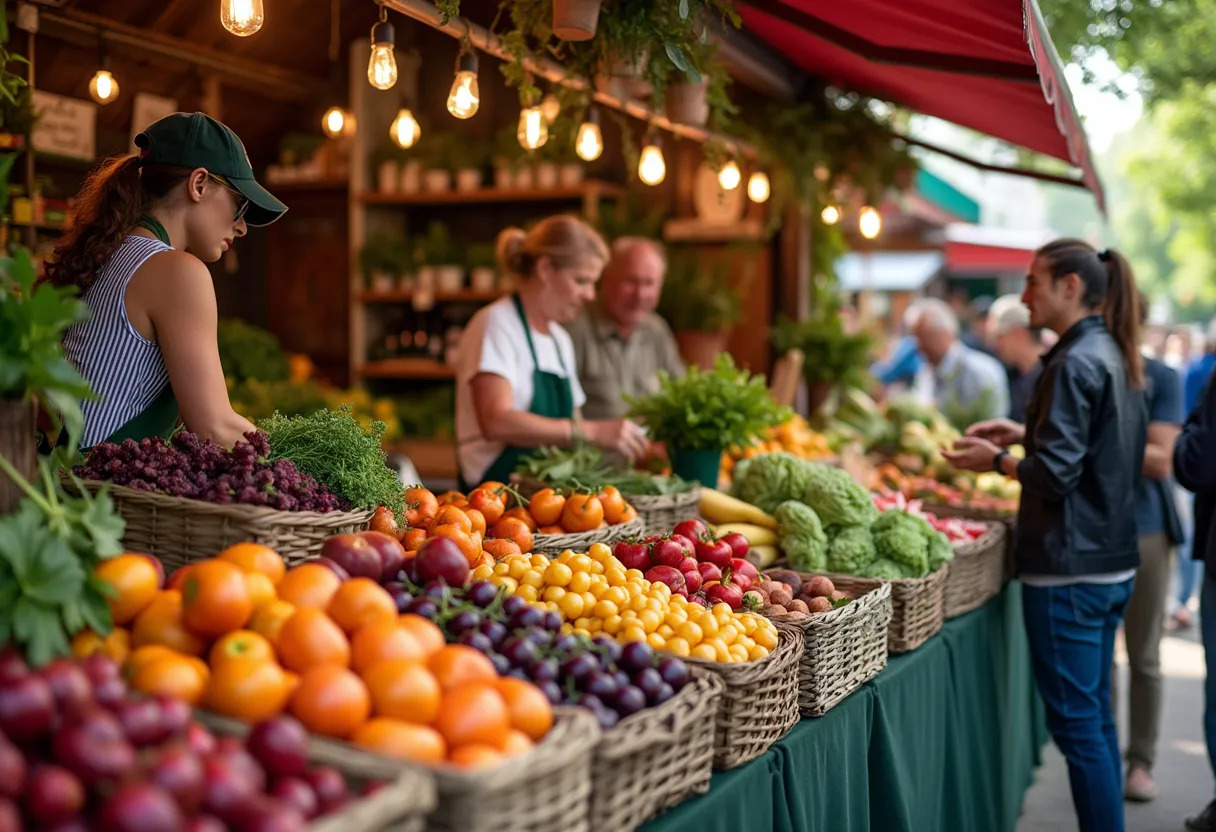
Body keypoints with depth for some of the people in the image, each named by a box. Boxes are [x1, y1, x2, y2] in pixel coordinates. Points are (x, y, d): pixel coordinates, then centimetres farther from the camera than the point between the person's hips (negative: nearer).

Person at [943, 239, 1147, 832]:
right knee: (1095, 715, 18)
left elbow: (1055, 474, -20)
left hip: (1069, 571, -10)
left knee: (1076, 722, -2)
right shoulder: (1115, 356, 12)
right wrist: (1026, 434, 14)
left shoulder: (1075, 363, -17)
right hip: (1111, 563, 10)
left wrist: (996, 461, -4)